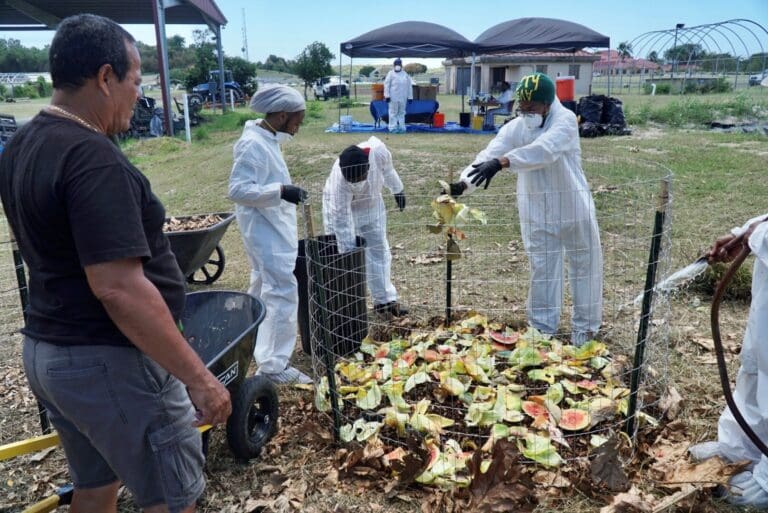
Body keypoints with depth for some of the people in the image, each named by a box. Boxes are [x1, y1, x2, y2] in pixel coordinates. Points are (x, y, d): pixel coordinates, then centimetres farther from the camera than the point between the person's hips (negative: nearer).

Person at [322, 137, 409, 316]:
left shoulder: (378, 149, -32)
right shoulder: (339, 179, -40)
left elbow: (387, 168, -7)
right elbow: (341, 218, -35)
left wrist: (397, 190, 7)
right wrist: (347, 250, -34)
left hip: (371, 205, 4)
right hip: (343, 208, -4)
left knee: (379, 251, 9)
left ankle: (384, 299, 19)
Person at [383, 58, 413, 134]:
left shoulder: (405, 74, 12)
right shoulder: (391, 73, 2)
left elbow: (409, 86, 12)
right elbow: (386, 84, -3)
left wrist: (410, 97, 7)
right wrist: (387, 95, -10)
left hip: (403, 98, 4)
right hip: (393, 97, -4)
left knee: (402, 113, 9)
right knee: (393, 112, -2)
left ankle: (401, 127, 15)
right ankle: (393, 128, 1)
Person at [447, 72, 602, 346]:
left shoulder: (565, 120, -18)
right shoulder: (513, 128, -6)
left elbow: (543, 150, -38)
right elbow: (487, 156, -19)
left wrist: (501, 162, -50)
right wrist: (463, 182, -38)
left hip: (573, 208, -2)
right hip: (536, 214, 2)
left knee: (584, 265, 11)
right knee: (542, 271, 11)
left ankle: (584, 326, 31)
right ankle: (543, 329, 26)